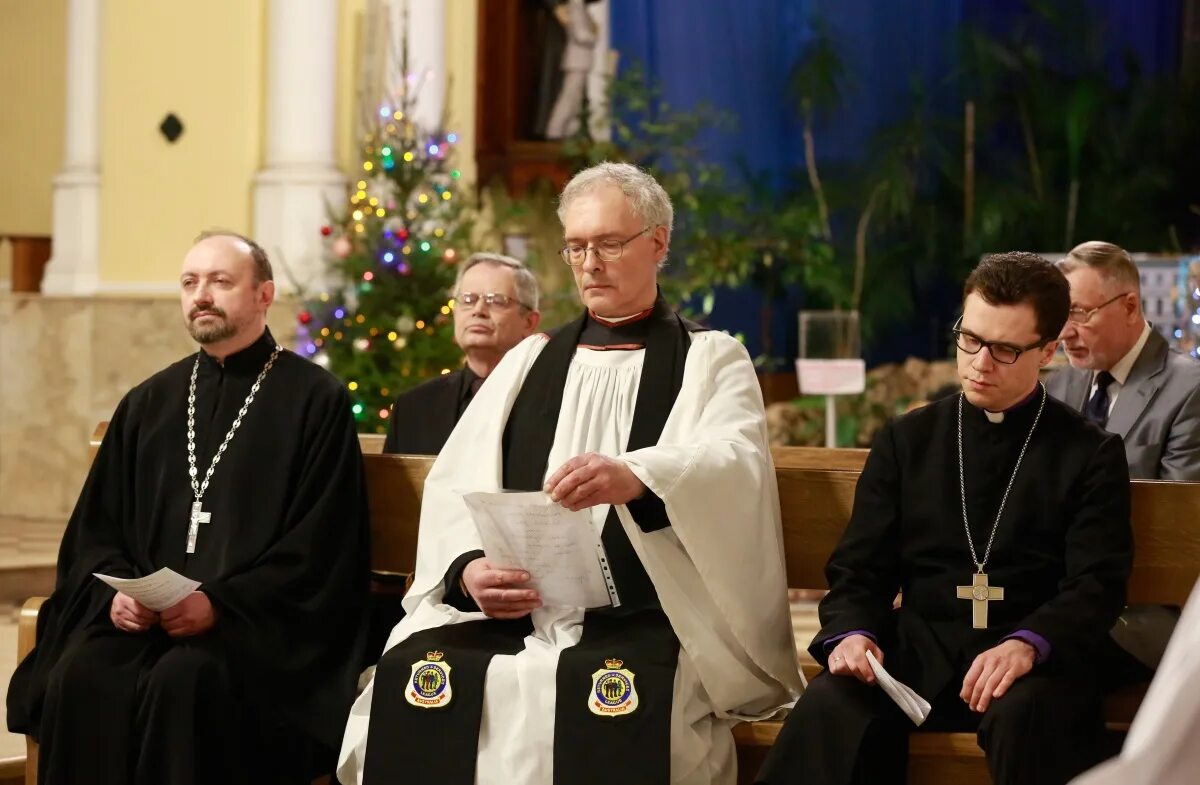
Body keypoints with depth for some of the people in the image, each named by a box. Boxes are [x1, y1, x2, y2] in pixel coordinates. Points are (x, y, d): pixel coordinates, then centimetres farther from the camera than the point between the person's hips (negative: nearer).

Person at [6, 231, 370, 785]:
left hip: (258, 620, -4)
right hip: (143, 614, 4)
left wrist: (221, 603, -15)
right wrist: (116, 590, -6)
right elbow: (94, 527, 16)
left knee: (185, 680, -35)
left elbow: (321, 545, -4)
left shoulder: (315, 400, 3)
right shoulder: (148, 404, 18)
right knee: (81, 677, -28)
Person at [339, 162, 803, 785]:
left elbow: (735, 466, -12)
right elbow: (453, 484, 9)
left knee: (605, 697, -37)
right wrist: (469, 569, -13)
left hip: (647, 623, -3)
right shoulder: (527, 363, 21)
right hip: (513, 614, 3)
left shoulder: (710, 361, 10)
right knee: (411, 675, -27)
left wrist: (635, 477, -33)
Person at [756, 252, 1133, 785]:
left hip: (1034, 656, -1)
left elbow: (1097, 584, -3)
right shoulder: (906, 441, 15)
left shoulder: (1091, 456, 7)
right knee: (830, 708, -31)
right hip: (917, 650, 2)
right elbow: (860, 568, 12)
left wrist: (1027, 645, -25)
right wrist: (852, 632, -13)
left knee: (1025, 715, -38)